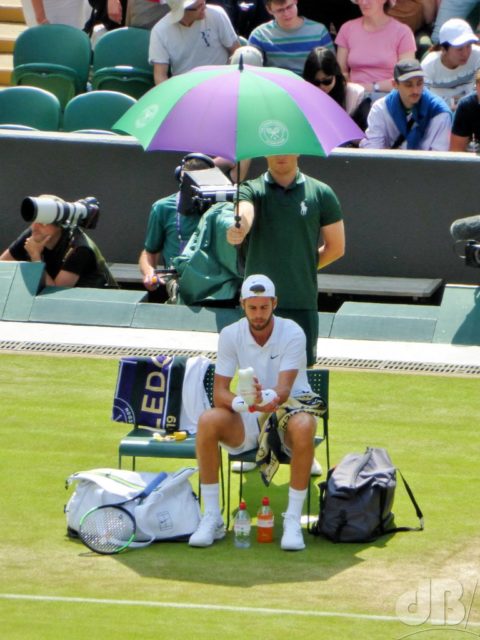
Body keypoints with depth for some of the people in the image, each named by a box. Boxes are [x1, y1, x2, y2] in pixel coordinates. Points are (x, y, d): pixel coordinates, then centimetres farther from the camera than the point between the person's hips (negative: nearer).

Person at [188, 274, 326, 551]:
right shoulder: (230, 335, -6)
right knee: (208, 421, -28)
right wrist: (240, 402, -35)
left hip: (291, 408, -3)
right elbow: (219, 392, -11)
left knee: (303, 426, -38)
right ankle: (212, 518, -19)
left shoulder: (292, 333, -15)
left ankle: (293, 520, -29)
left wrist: (269, 397, -49)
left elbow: (284, 390, -25)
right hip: (248, 421, 3)